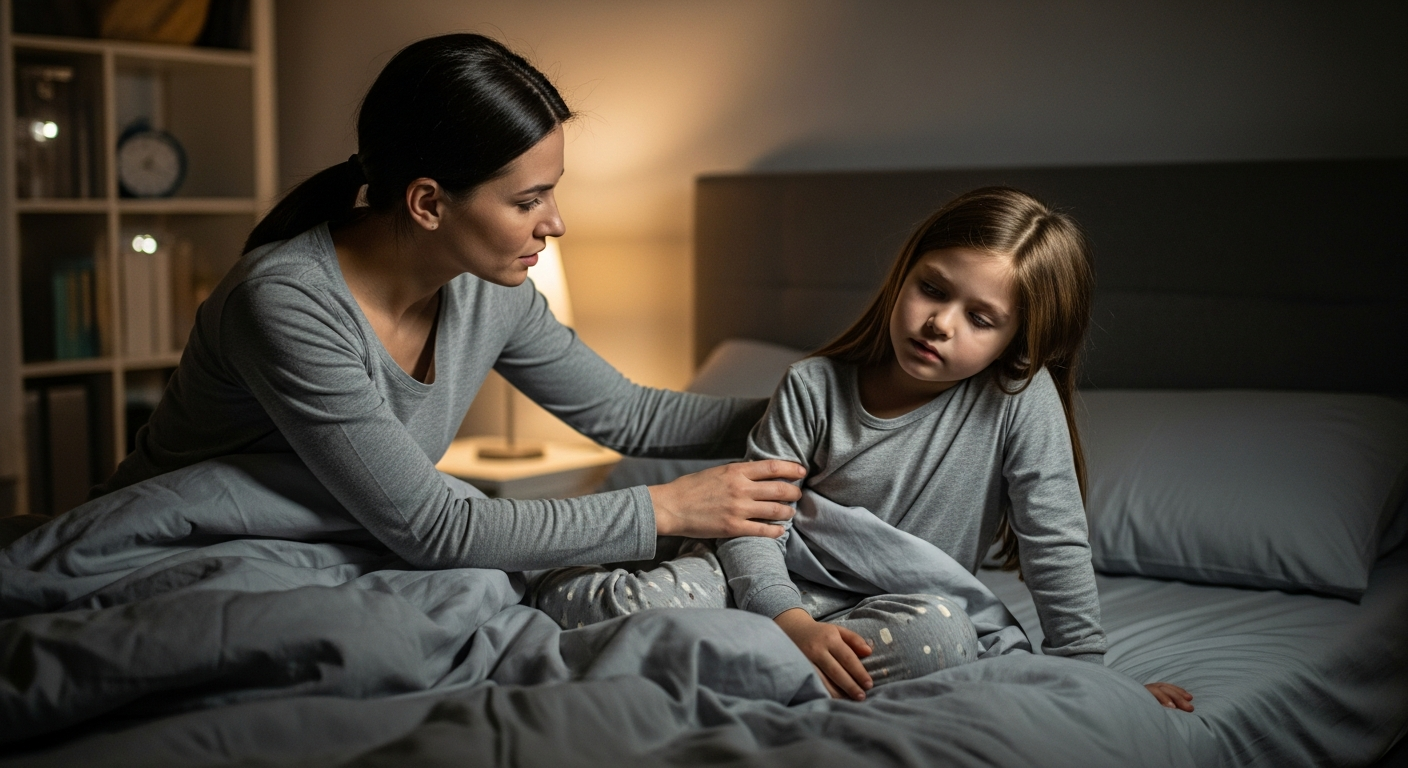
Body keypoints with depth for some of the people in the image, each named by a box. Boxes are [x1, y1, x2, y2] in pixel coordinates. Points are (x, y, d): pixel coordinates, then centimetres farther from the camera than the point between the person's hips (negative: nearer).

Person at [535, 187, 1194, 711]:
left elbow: (1056, 543, -7)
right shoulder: (815, 386, -7)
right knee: (658, 596, -32)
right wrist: (793, 623, -28)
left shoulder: (1021, 398, -10)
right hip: (786, 594, 0)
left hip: (896, 609, 1)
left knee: (945, 638, -38)